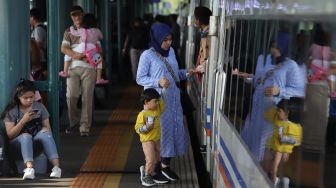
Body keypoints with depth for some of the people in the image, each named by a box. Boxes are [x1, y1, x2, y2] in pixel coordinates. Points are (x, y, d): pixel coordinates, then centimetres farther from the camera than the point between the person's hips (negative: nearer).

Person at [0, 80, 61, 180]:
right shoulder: (12, 111, -4)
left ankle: (56, 166, -44)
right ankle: (29, 168, -54)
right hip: (18, 141, -2)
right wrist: (23, 120, -22)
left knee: (46, 133, -31)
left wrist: (44, 130, -21)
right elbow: (10, 134, -10)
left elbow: (47, 127, 4)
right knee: (26, 136, -36)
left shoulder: (40, 107, 4)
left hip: (37, 138, 2)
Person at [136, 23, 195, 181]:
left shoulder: (171, 51, 7)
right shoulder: (147, 55, -12)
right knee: (160, 130, 0)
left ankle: (165, 165, 21)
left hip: (173, 99, 7)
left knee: (174, 128, 8)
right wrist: (158, 82, -24)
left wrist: (186, 73, -2)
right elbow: (140, 78, -11)